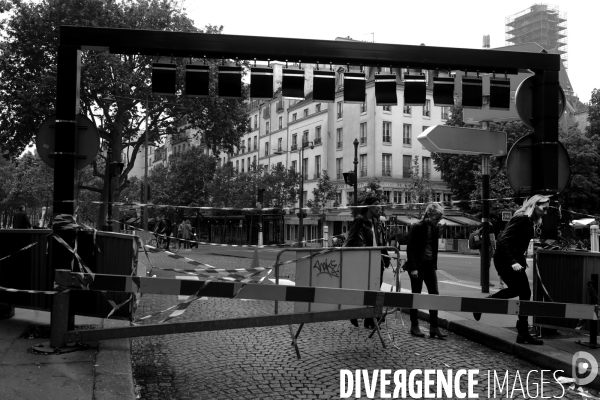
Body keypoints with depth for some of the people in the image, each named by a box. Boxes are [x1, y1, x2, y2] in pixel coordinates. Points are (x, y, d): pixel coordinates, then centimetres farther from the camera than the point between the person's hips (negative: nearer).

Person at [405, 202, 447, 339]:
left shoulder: (434, 228, 8)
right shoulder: (416, 227, -12)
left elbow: (434, 247, 15)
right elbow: (410, 248, -13)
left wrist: (434, 265, 9)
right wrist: (413, 268, -18)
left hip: (430, 265, 7)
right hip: (417, 265, -6)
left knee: (434, 294, 2)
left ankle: (434, 327, 6)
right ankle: (414, 327, 11)